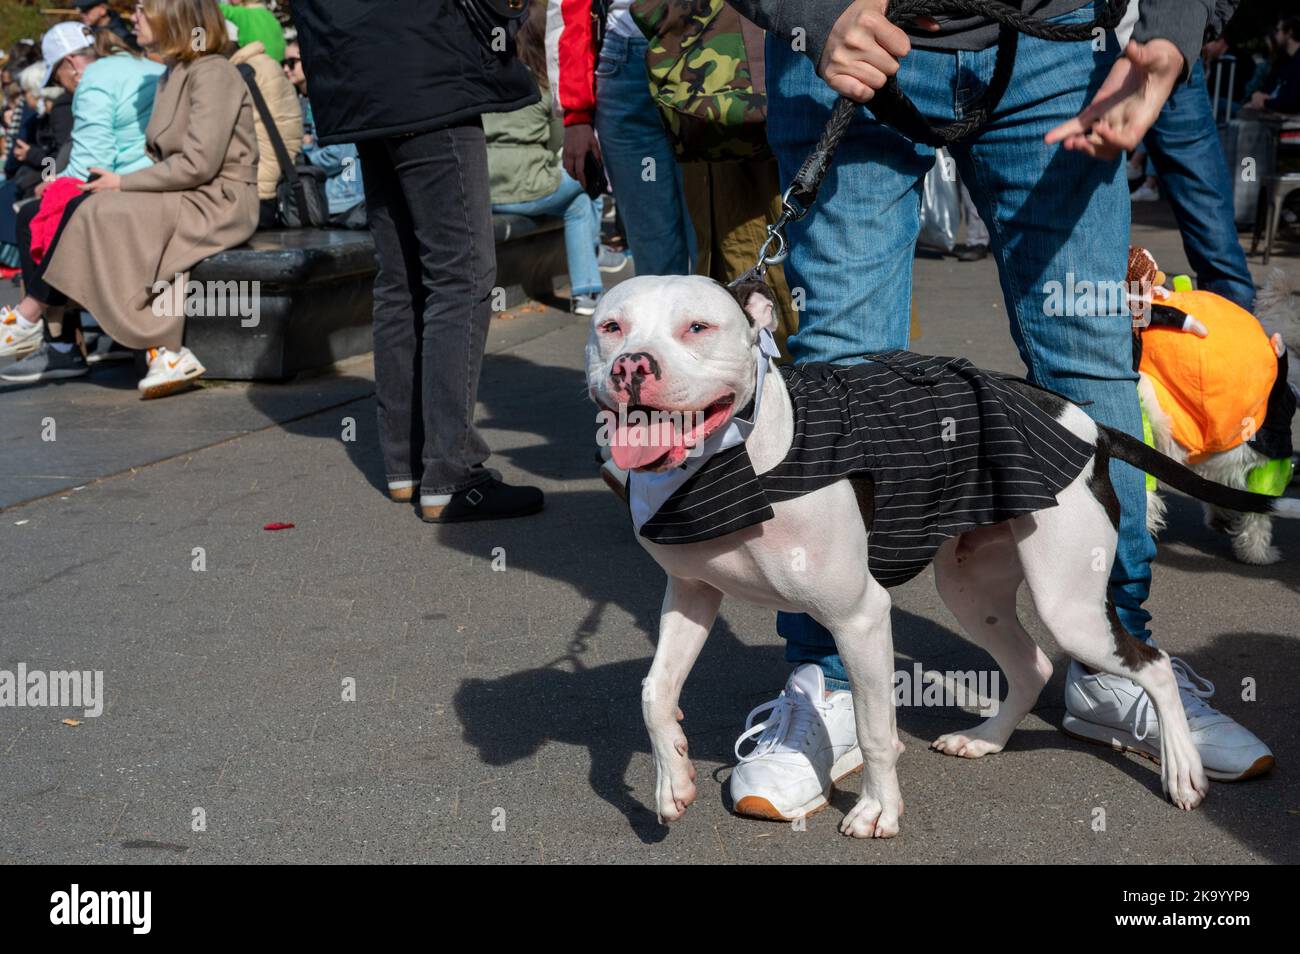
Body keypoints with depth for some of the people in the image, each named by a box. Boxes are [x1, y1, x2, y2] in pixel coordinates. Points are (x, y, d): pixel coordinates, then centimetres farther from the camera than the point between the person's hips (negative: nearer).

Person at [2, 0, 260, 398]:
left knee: (100, 212, -22)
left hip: (220, 202, -9)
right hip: (185, 198, 9)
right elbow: (165, 156, 16)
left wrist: (123, 183, -13)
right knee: (83, 207, -11)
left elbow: (198, 164, -19)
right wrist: (117, 180, -2)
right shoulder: (172, 76, 19)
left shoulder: (212, 73, -11)